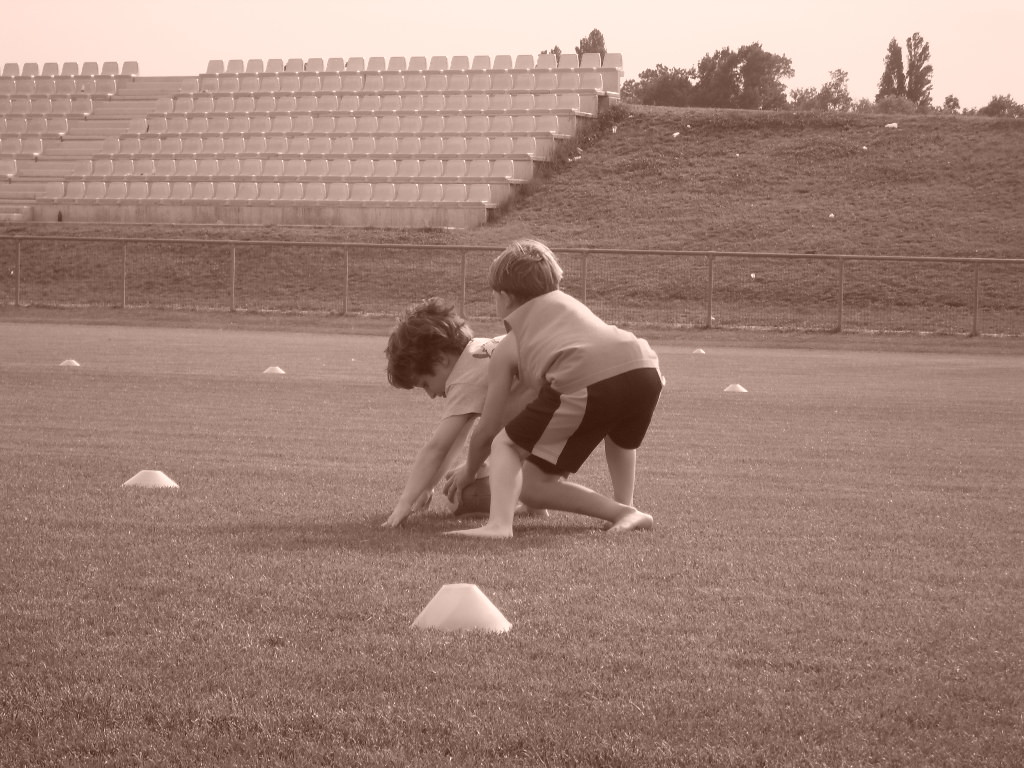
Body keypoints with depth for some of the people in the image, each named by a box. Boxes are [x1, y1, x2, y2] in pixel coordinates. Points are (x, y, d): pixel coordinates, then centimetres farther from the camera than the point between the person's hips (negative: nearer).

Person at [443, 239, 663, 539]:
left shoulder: (507, 347, 24)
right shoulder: (567, 301, 37)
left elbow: (487, 430, 25)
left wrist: (469, 470, 44)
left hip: (582, 385, -5)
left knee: (506, 446, 14)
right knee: (618, 431, 42)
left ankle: (499, 523, -12)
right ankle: (625, 508, 27)